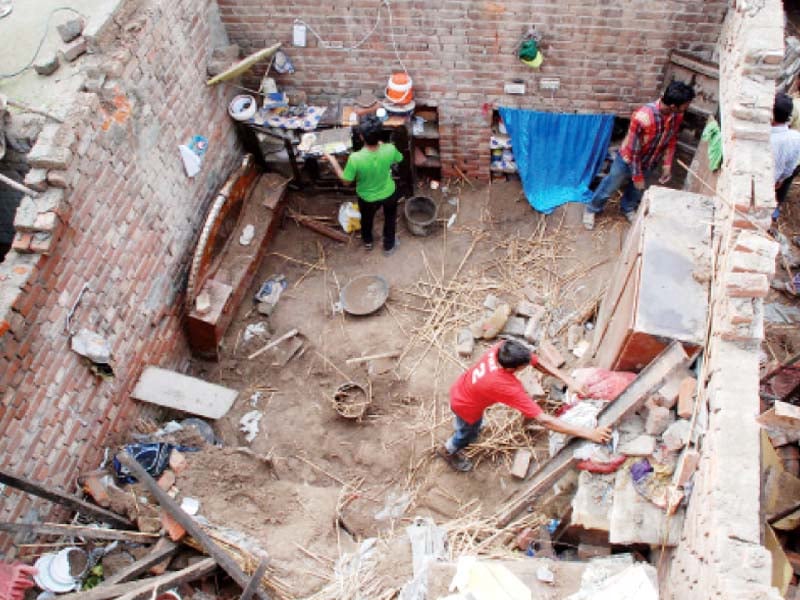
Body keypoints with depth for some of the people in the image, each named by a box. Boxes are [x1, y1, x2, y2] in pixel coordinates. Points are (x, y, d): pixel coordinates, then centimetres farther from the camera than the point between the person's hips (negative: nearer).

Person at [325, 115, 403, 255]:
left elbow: (346, 181, -20)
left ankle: (367, 242, 61)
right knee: (390, 219, 31)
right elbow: (398, 159, -5)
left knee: (366, 219, 33)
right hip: (389, 194, 1)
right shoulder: (390, 149, -31)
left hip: (367, 198, -1)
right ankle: (389, 246, 54)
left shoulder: (355, 158, -37)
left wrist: (333, 162, -9)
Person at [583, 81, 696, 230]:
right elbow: (633, 151, -29)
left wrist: (667, 165, 0)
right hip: (628, 160, -5)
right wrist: (637, 176, -20)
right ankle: (591, 209, 41)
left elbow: (671, 140, 1)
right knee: (609, 187, 16)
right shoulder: (642, 117, -40)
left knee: (637, 190, 27)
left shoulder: (677, 115, -19)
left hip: (649, 163, 5)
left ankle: (628, 209, 56)